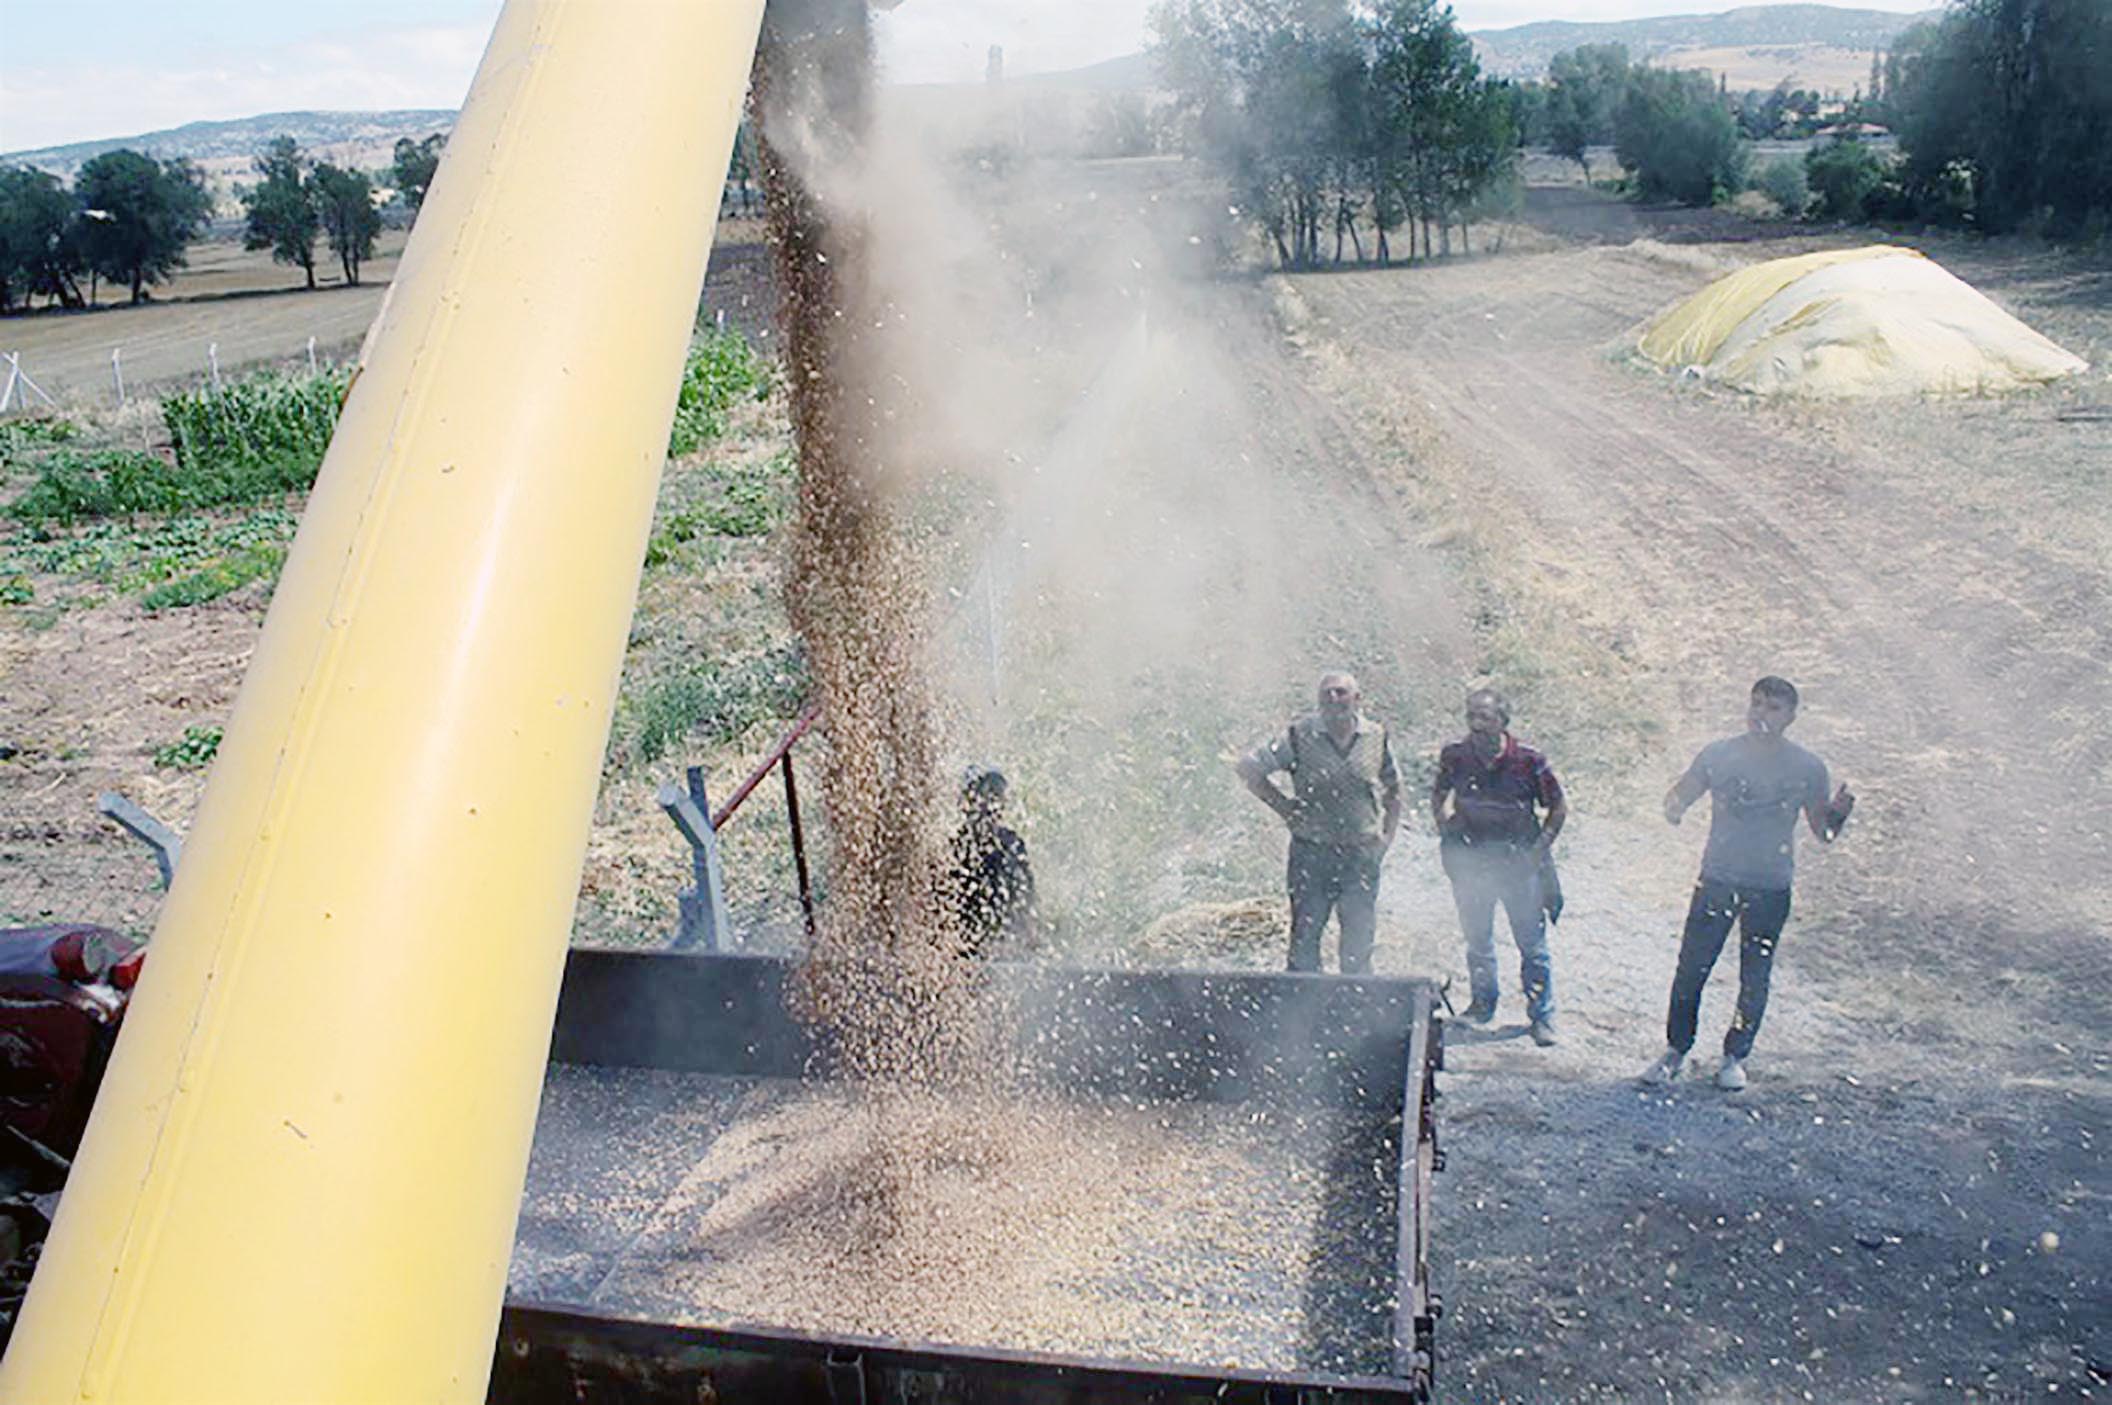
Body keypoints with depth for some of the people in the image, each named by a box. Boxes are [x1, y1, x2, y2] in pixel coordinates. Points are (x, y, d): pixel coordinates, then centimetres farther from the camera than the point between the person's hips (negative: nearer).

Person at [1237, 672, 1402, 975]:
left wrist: (1388, 834, 9)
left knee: (1359, 944, 5)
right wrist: (1284, 806, -3)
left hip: (1362, 853, 2)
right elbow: (1249, 768, -1)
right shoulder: (1299, 736, -6)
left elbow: (1393, 788, 18)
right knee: (1305, 941, 4)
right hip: (1312, 853, -2)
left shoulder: (1376, 737, 4)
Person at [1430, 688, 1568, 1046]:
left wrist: (1538, 849, -8)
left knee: (1532, 943, 1)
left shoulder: (1528, 761, -12)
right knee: (1477, 940, 15)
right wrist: (1448, 835, 0)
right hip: (1471, 862, 3)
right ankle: (1482, 1006, 32)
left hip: (1519, 863, -3)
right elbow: (1438, 798, 12)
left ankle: (1541, 1016, 12)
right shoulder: (1455, 757, -6)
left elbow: (1558, 807, -1)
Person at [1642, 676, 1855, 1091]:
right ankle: (1675, 1050, 13)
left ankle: (1735, 1057, 23)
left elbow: (1823, 833, 5)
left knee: (1754, 979, 7)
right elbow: (1678, 797, 4)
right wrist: (1674, 805, -20)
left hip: (1770, 889, 0)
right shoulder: (1719, 754, -1)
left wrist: (1837, 815, -17)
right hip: (1717, 880, 0)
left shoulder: (1807, 768, -1)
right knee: (1691, 969, -1)